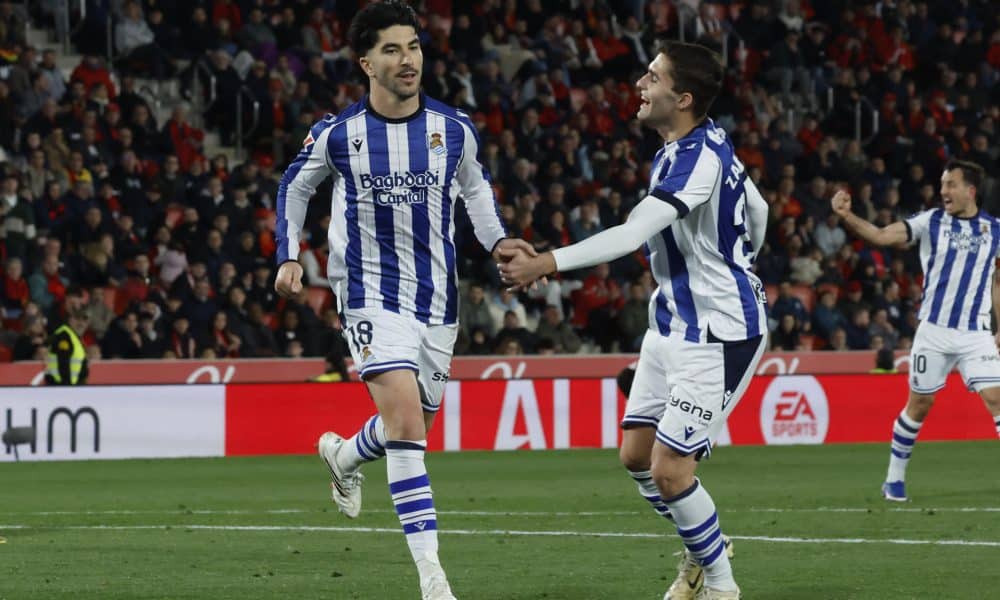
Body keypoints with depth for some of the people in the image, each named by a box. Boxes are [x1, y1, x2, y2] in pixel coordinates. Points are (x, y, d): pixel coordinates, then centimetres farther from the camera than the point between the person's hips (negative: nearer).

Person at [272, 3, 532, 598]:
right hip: (372, 294, -4)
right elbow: (295, 185, 12)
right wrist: (289, 256, 2)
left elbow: (476, 186, 17)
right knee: (406, 421, -20)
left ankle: (344, 455, 53)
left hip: (437, 297, 4)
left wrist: (497, 240, 0)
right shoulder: (337, 133, -7)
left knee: (412, 427, 16)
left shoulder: (455, 129, -3)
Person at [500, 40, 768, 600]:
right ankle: (705, 551, 30)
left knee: (669, 468, -10)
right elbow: (757, 210, 20)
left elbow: (631, 235, -35)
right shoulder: (707, 144, 6)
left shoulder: (697, 160, -24)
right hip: (674, 321, 10)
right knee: (636, 453, 10)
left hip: (718, 333, -10)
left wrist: (545, 263, -41)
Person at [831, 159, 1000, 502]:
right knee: (919, 404, 6)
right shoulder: (930, 222, -1)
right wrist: (847, 216, -24)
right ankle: (894, 479, 20)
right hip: (933, 331, -1)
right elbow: (881, 236, -9)